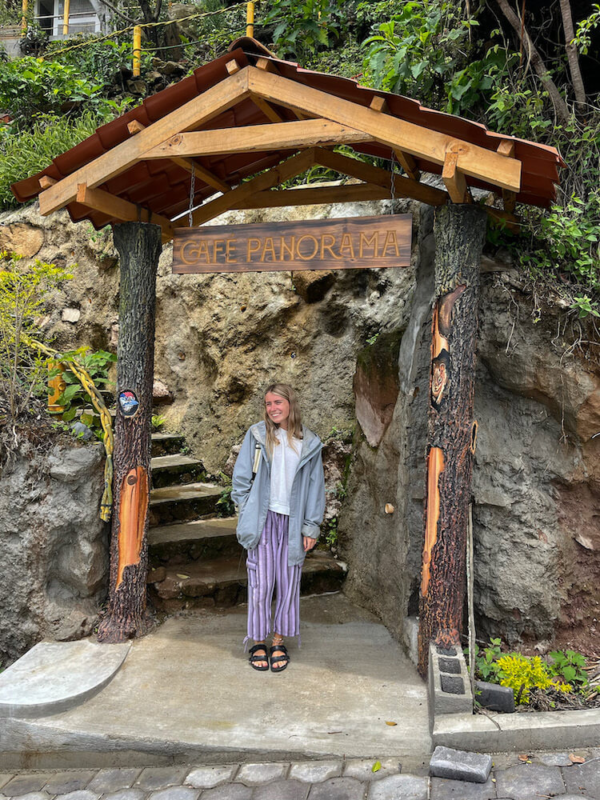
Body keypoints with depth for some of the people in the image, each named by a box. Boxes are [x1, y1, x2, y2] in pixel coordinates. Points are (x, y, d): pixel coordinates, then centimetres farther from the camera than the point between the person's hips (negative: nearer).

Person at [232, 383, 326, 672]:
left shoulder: (309, 443, 5)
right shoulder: (257, 434, 2)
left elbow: (315, 488, 8)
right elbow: (241, 478, 6)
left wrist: (311, 527, 4)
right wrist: (246, 513, 1)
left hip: (292, 523, 1)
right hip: (263, 520, -1)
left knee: (288, 584, 6)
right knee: (261, 583, 1)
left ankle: (279, 642, 22)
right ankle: (258, 642, 17)